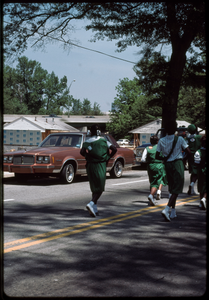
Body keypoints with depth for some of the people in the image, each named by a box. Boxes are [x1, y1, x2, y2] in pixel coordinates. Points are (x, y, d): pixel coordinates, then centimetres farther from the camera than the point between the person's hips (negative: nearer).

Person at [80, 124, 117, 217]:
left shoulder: (87, 141, 4)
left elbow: (82, 152, -11)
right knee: (100, 188, 0)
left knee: (94, 187, 14)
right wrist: (108, 158, 6)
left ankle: (94, 209, 13)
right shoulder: (103, 140, 2)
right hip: (101, 165, -3)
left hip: (90, 165, 3)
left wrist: (87, 156, 7)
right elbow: (114, 149, -5)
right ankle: (91, 204, -22)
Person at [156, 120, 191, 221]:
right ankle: (166, 209, -21)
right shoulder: (179, 139, -8)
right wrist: (184, 158, 10)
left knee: (172, 188, 17)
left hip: (168, 164, 4)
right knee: (177, 189, -4)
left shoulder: (161, 141, 0)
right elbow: (188, 152, -7)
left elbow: (157, 156, 1)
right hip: (178, 163, -4)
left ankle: (173, 212, 20)